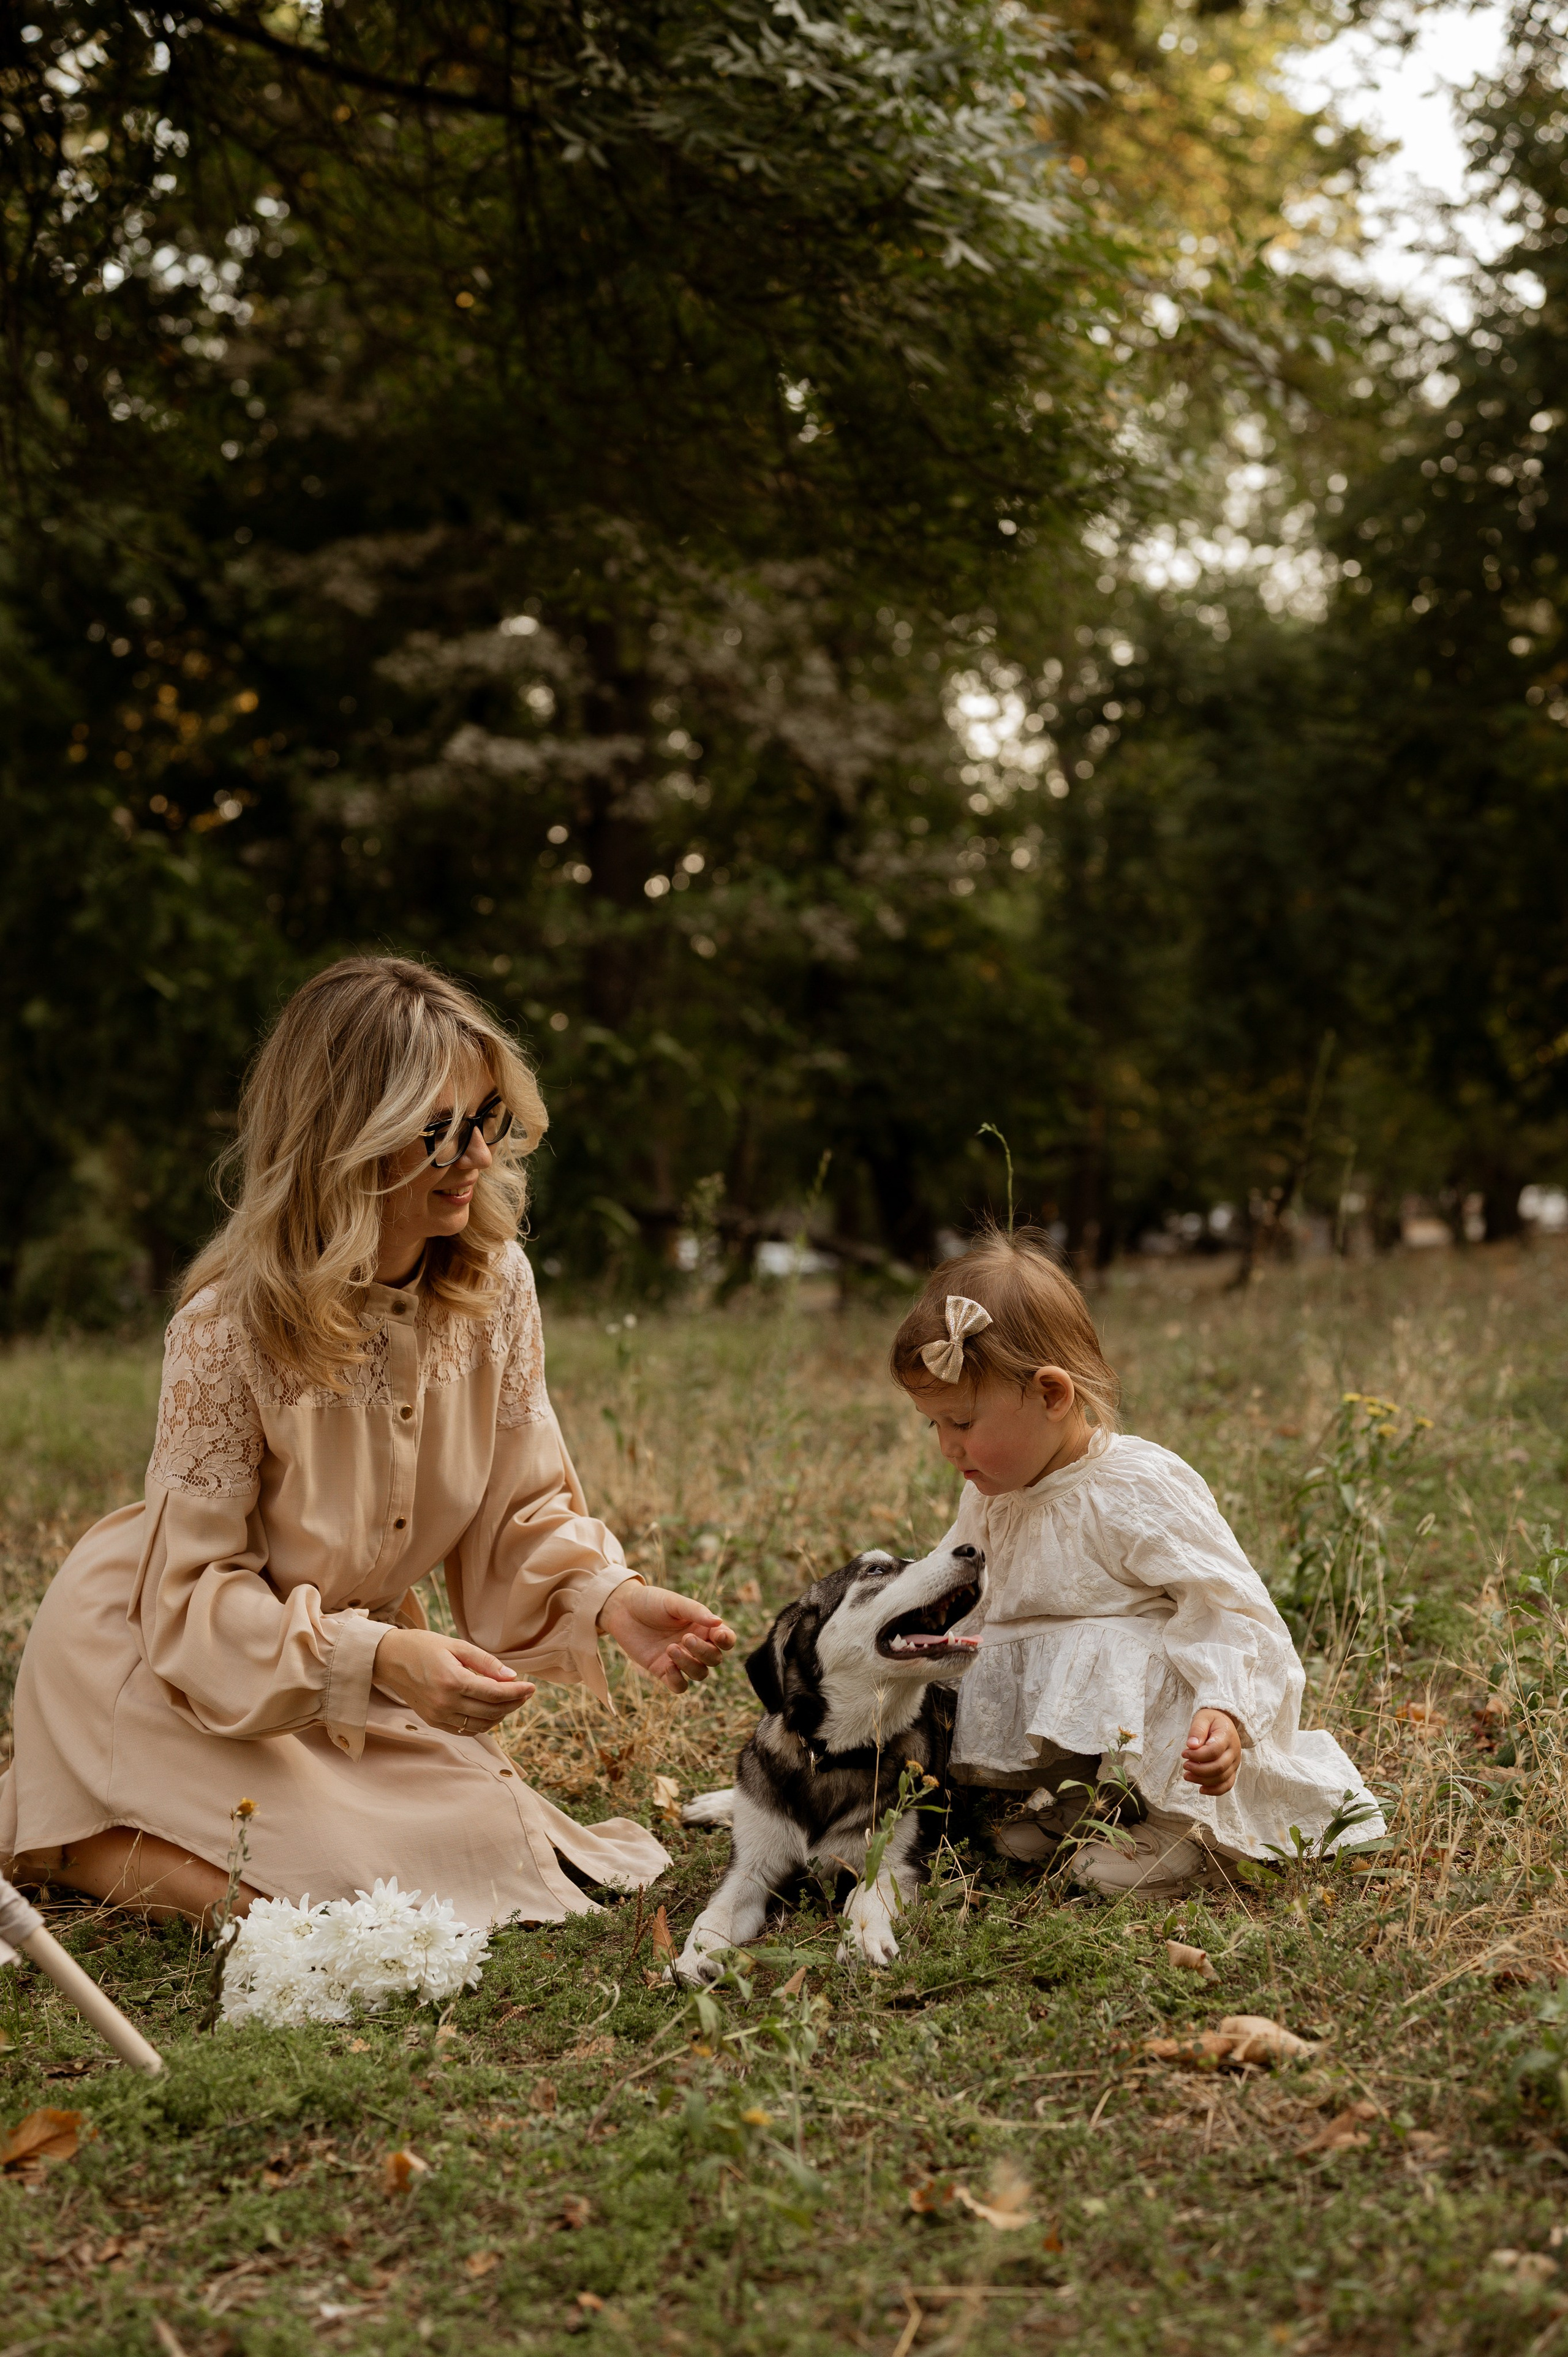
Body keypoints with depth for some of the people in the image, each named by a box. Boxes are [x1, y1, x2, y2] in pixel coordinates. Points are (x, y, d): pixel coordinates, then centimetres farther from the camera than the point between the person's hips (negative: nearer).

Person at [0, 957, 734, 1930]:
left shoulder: (496, 1282, -12)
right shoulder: (231, 1324, -28)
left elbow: (526, 1507, -6)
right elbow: (194, 1593, -25)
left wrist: (610, 1598, -26)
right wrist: (376, 1657, -39)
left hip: (360, 1654, 6)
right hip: (167, 1660, -6)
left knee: (492, 1844, -4)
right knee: (343, 1881, -20)